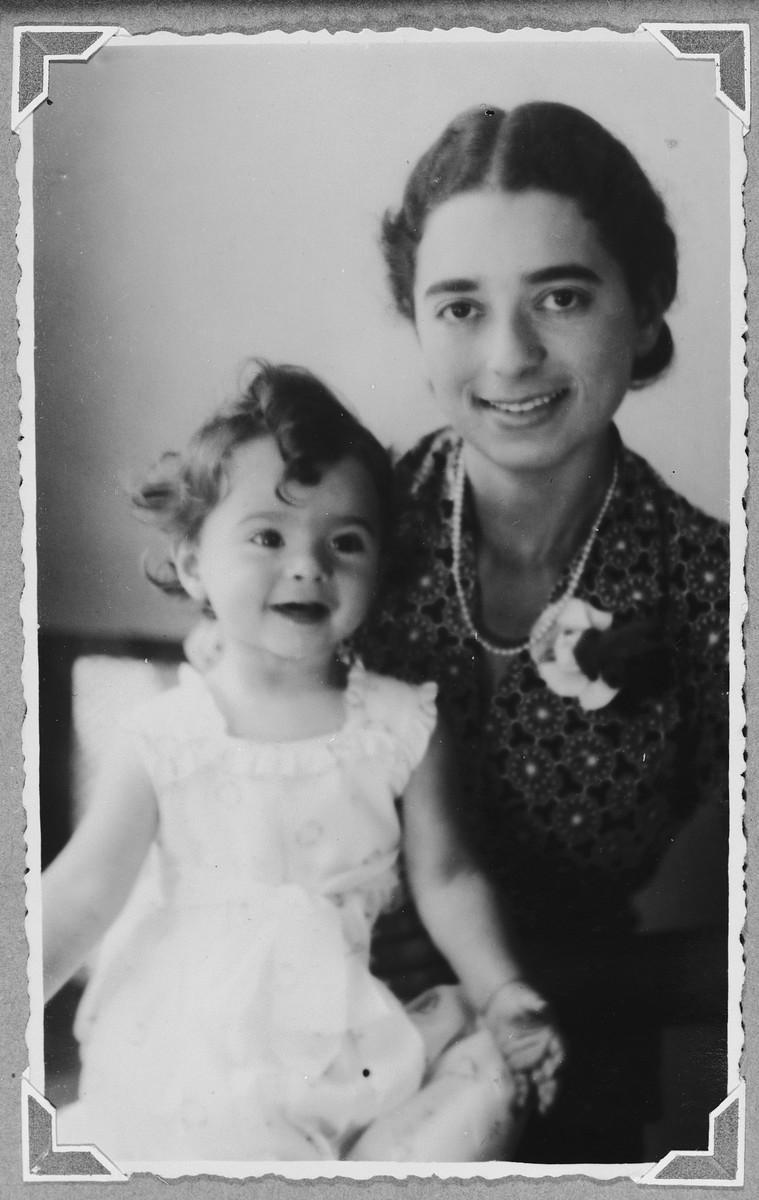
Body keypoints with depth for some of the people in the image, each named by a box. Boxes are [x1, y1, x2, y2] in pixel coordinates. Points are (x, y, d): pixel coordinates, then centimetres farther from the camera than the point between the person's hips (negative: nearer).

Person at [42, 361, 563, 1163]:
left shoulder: (403, 726, -2)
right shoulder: (162, 738, -7)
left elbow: (445, 877, 5)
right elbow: (81, 893, -7)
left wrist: (502, 994, -5)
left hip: (344, 1026, 2)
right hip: (185, 1032, -2)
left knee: (498, 1069, -14)